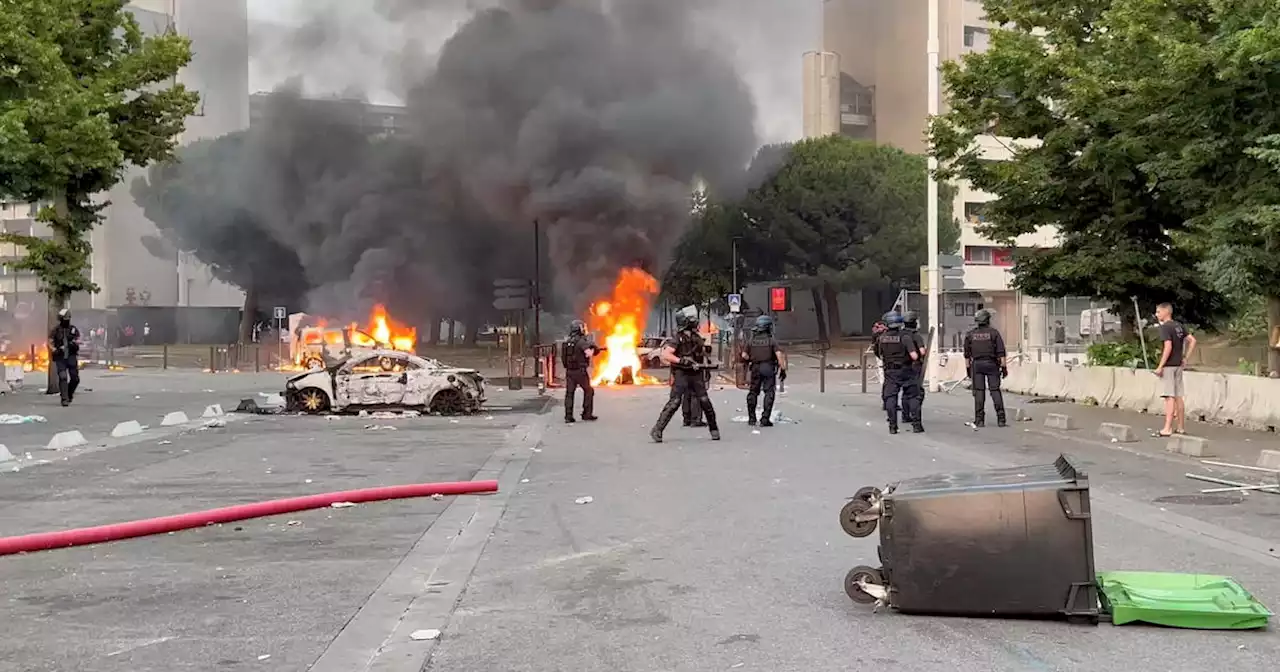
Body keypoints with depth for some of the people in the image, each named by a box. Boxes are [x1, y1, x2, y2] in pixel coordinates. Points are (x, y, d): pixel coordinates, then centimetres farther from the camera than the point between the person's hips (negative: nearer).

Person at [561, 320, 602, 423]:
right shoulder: (581, 341, -13)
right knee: (588, 391, 10)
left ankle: (568, 416, -1)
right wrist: (593, 349, 0)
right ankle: (587, 414, 10)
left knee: (569, 393, 5)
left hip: (569, 371, 6)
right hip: (580, 371, -6)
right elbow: (588, 354, -23)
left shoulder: (567, 342, 11)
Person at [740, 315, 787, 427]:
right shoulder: (771, 340, -6)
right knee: (769, 393, 1)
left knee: (753, 392, 14)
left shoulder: (751, 340, 4)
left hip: (755, 368, 4)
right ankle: (765, 419, -5)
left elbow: (744, 356, 2)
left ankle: (751, 419, 17)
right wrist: (783, 369, -12)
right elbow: (779, 355, -15)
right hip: (768, 369, -4)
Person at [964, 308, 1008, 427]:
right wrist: (1004, 367, -3)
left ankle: (979, 420, 0)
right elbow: (1001, 352, -6)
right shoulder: (994, 332, -3)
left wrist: (968, 368, 11)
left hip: (976, 364, 1)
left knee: (979, 392, 2)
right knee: (995, 391, 1)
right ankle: (1001, 419, -2)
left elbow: (967, 354, 5)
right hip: (991, 364, -1)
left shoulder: (970, 334, 4)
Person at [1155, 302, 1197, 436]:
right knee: (1178, 396, 12)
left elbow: (1168, 347, -21)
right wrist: (1185, 358, 14)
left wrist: (1160, 366, -18)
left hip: (1168, 366, -8)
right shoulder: (1179, 326, 11)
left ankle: (1167, 428, -10)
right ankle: (1181, 427, 18)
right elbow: (1192, 341, 12)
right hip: (1178, 365, 8)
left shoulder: (1165, 327, -13)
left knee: (1170, 397, -9)